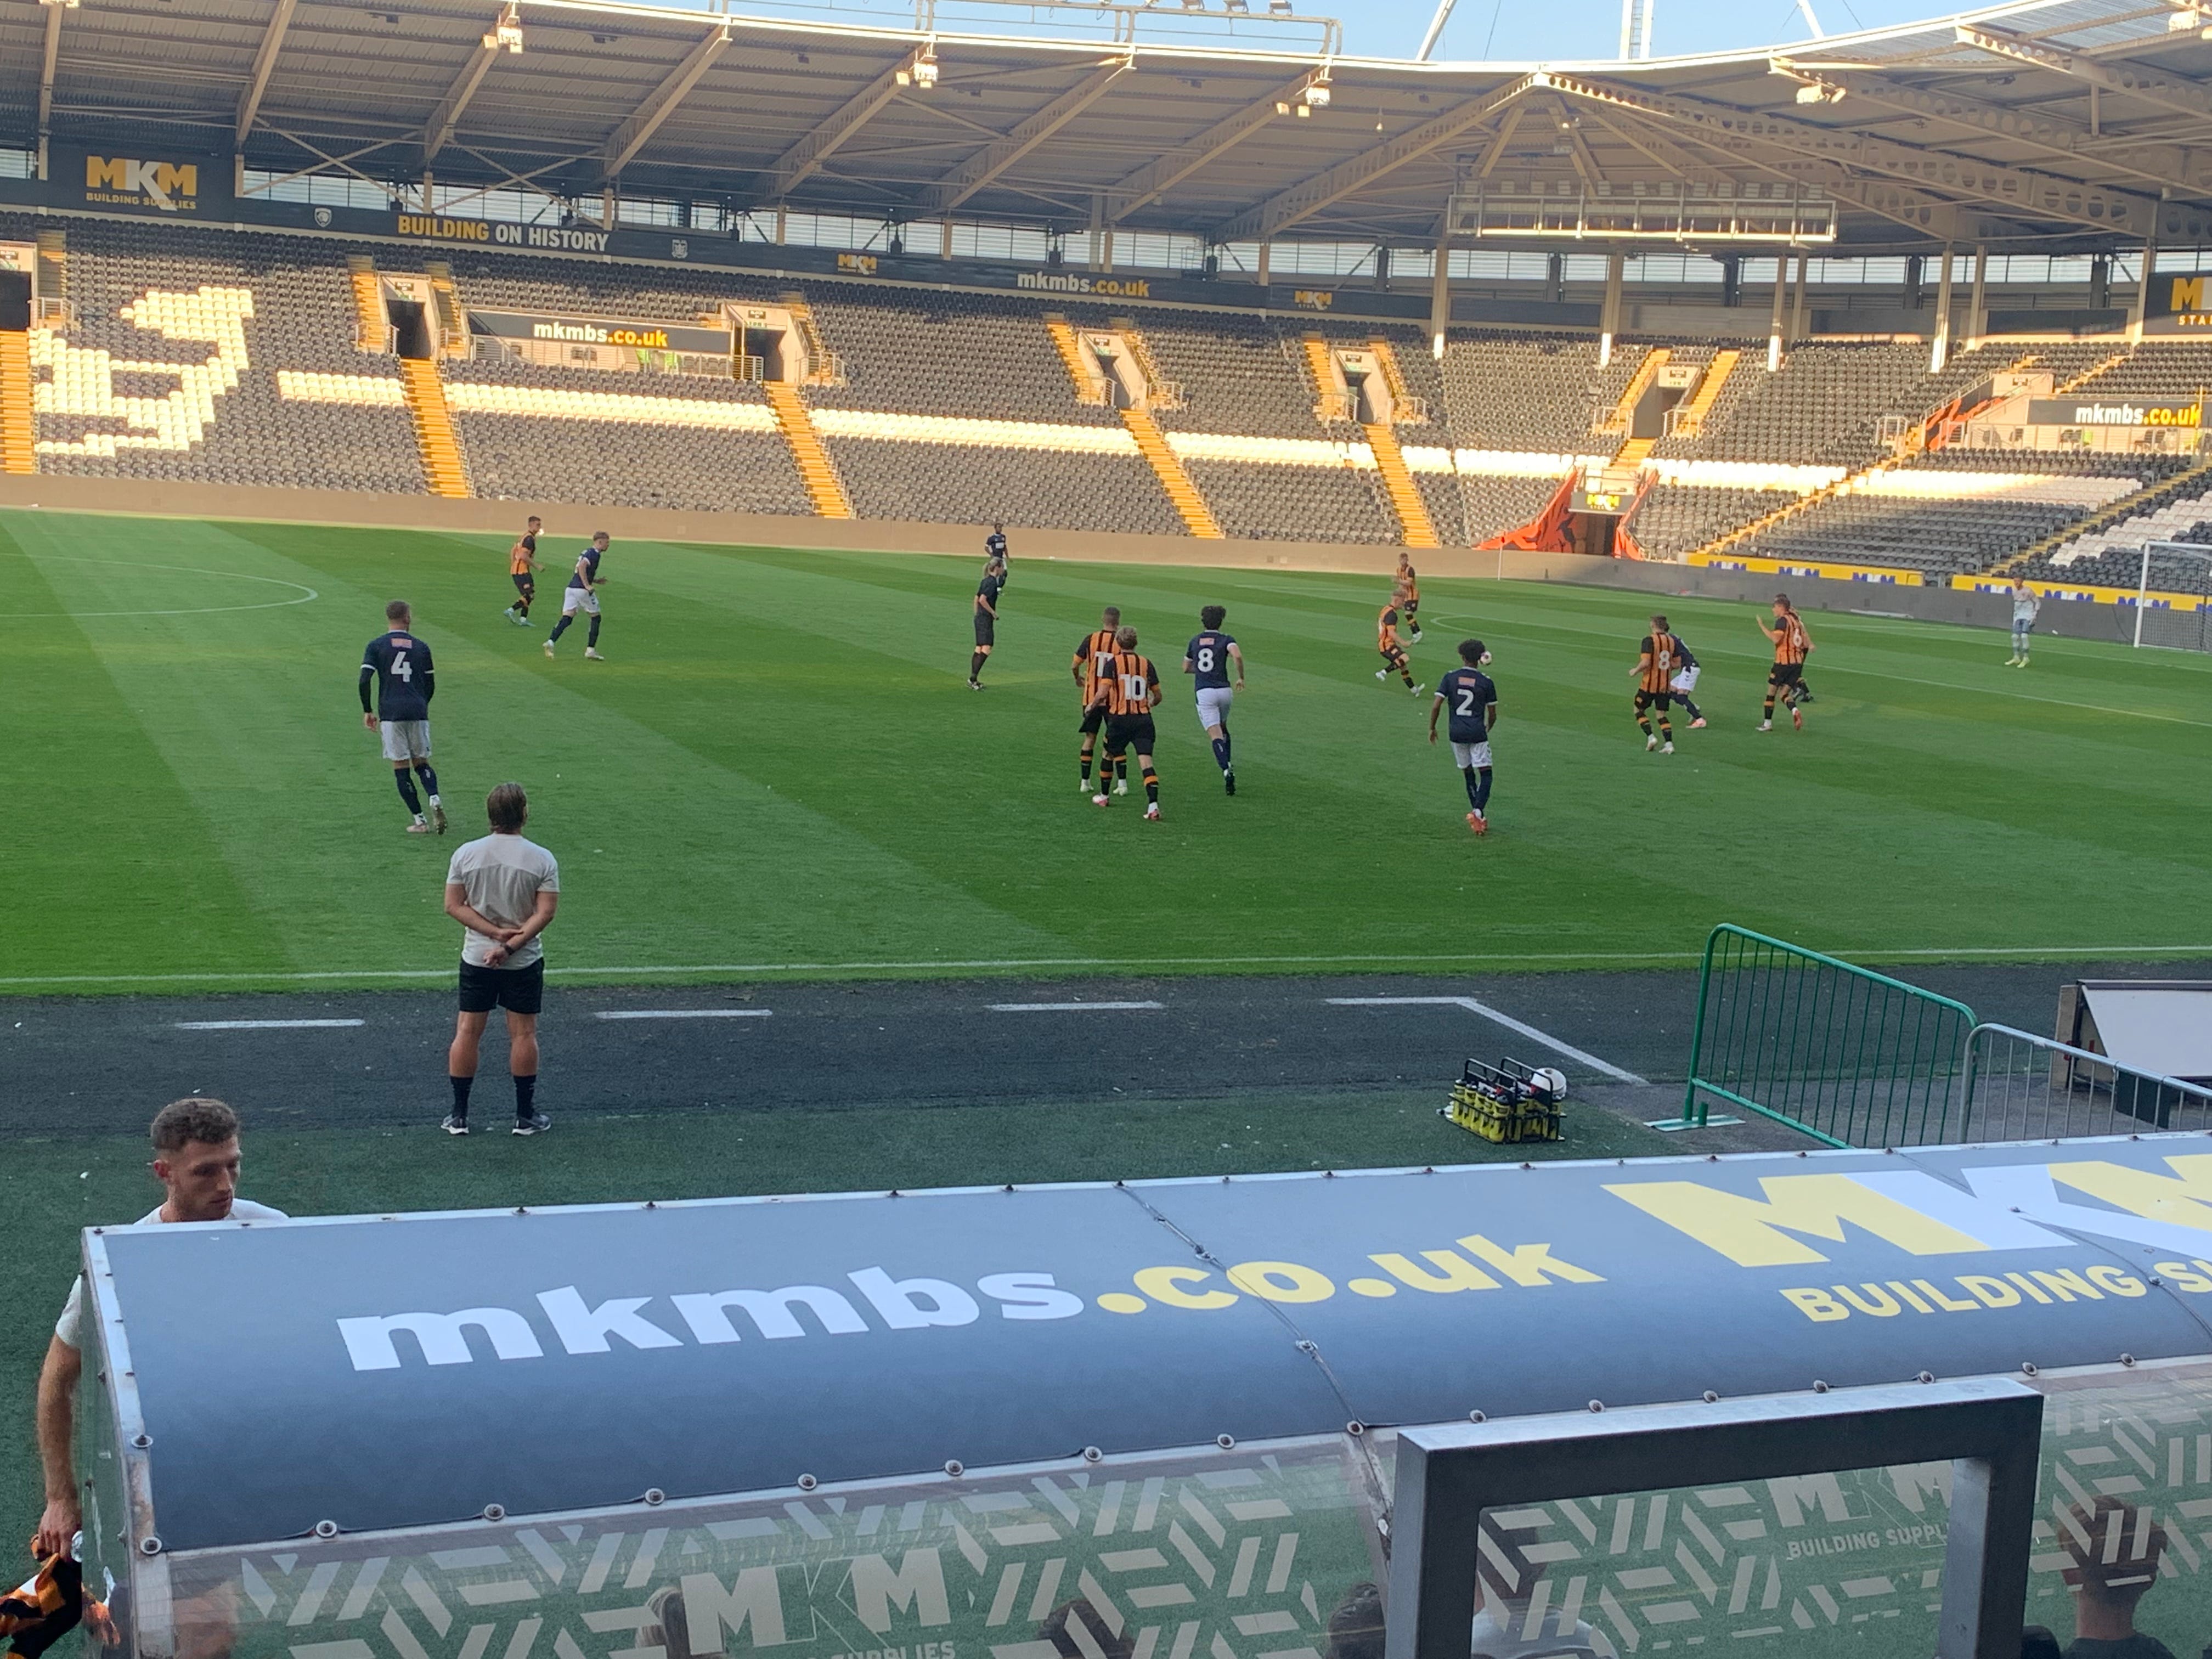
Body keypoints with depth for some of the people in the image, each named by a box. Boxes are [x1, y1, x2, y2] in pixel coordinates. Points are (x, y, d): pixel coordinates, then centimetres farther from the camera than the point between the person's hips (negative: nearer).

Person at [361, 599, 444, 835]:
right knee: (421, 763, 15)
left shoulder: (376, 646, 2)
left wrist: (367, 711, 4)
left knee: (401, 768, 4)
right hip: (418, 712, 2)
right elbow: (431, 685, 12)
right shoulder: (421, 647, 8)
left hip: (390, 712, -2)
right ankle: (435, 800, -13)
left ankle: (419, 821, 1)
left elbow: (365, 680, -7)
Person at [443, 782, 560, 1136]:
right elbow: (546, 912, -14)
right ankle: (525, 1116, 14)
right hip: (524, 962, -2)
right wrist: (510, 945, -15)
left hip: (475, 959, 2)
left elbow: (454, 906, -6)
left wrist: (496, 932, -10)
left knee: (467, 1031, 9)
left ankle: (458, 1116, 14)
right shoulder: (542, 859, -9)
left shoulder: (465, 854, -3)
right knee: (523, 1033, 7)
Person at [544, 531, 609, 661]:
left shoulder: (587, 552, 22)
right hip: (582, 590, -8)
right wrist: (588, 586, -25)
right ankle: (590, 650, 7)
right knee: (596, 618, 8)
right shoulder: (594, 554, -8)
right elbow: (582, 567, -24)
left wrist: (596, 581, 27)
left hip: (571, 588, 8)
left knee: (567, 618, -2)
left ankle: (551, 641, -21)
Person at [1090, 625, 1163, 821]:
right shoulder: (1146, 663, 6)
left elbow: (1102, 693, -11)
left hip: (1120, 718, -2)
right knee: (1146, 762, -6)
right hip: (1144, 720, 2)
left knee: (1109, 754, 22)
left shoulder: (1113, 663, -3)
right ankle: (1153, 805, -22)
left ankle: (1103, 796, 37)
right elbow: (1157, 696, 11)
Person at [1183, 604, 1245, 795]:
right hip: (1224, 691, 0)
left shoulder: (1195, 641, 11)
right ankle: (1228, 764, 16)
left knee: (1215, 735, -7)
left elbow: (1186, 668, 21)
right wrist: (1241, 678, -6)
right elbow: (1237, 656, -20)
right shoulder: (1225, 640, 1)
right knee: (1223, 728, 26)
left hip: (1204, 693, 0)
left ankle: (1226, 770, -26)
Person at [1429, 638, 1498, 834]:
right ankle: (1478, 812, -21)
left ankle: (1478, 815, 18)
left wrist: (1432, 728, 7)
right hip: (1477, 733, -3)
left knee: (1468, 774, 15)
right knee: (1485, 774, 1)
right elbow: (1492, 715, 3)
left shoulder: (1450, 678, 1)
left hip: (1456, 733, 3)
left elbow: (1436, 705, -6)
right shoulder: (1485, 681, -2)